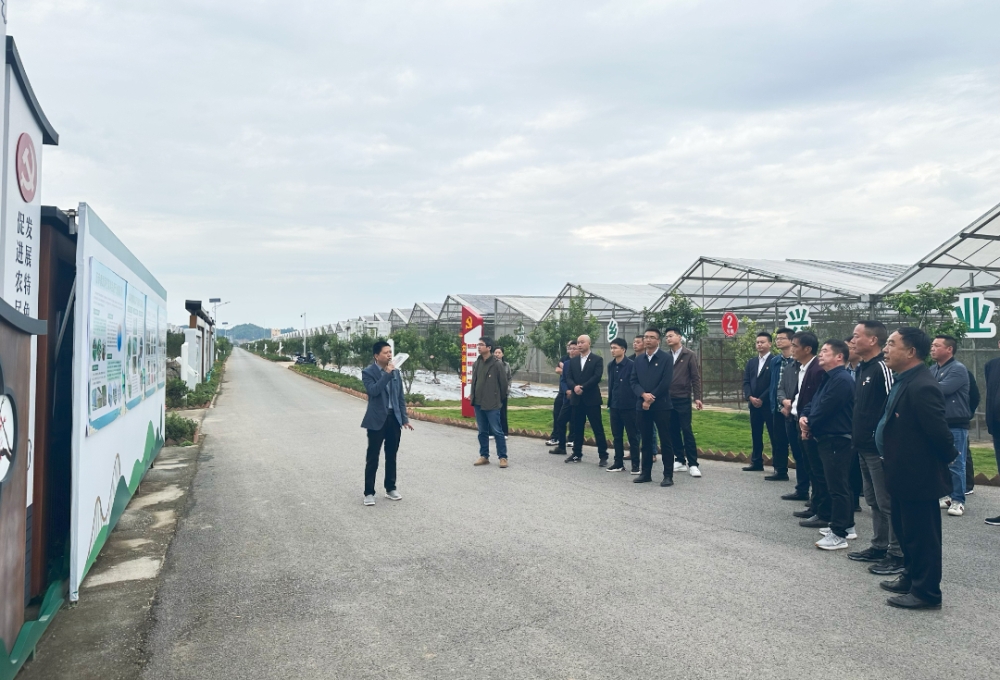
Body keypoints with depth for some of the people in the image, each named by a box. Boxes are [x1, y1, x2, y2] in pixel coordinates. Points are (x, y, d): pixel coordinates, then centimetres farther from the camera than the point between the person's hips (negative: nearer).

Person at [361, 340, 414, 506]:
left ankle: (390, 489, 25)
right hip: (377, 419, -5)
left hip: (394, 418, 5)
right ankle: (369, 492, 8)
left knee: (391, 456, 13)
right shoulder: (368, 372, -7)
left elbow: (400, 397, 12)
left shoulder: (395, 372, 9)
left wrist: (405, 419, 8)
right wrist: (387, 374, -22)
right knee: (372, 458, 0)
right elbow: (373, 390, -25)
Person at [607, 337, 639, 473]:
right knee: (616, 436, 12)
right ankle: (618, 463, 21)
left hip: (628, 406, -6)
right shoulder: (611, 365, 8)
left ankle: (635, 464, 9)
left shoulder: (631, 365, -12)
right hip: (614, 406, 6)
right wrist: (610, 402, 13)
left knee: (632, 436, 2)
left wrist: (634, 403, -10)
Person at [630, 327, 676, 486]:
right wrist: (643, 394, -13)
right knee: (646, 441, 10)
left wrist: (651, 399, -12)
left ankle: (668, 475, 4)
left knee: (665, 442, -1)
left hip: (661, 405, -5)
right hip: (642, 405, 5)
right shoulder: (638, 360, 13)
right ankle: (646, 473, 18)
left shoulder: (666, 358, -2)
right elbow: (634, 382, 7)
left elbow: (666, 382, -11)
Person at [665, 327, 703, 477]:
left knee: (687, 431, -4)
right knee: (673, 432, 7)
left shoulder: (689, 355, 0)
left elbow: (696, 378, -2)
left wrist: (697, 397, -8)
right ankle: (681, 461, 16)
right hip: (668, 399, 4)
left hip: (683, 399, -4)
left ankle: (693, 464, 1)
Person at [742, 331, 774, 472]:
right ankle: (757, 463, 18)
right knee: (756, 434, 10)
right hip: (754, 404, 6)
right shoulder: (751, 362, 15)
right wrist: (750, 397, -7)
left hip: (769, 403, -6)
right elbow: (746, 382, 9)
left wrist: (762, 399, -15)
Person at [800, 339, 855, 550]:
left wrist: (809, 425, -4)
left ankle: (838, 535, -3)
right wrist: (804, 416, -5)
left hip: (837, 440, -11)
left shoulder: (841, 379, -19)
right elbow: (814, 402, 17)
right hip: (830, 439, 11)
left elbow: (824, 408, -21)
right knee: (841, 485, 18)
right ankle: (846, 526, 28)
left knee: (837, 487, -7)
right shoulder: (829, 378, 16)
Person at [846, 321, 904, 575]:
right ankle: (879, 547, 27)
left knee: (888, 502, -2)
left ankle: (898, 554, 7)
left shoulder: (883, 368, -16)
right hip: (865, 446, 10)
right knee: (873, 500, 17)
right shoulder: (862, 368, 14)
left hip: (880, 447, -10)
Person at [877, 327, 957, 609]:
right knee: (906, 531, 22)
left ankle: (926, 592, 17)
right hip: (905, 474, 10)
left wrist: (949, 458, -8)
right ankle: (911, 578, 37)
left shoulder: (921, 387, -25)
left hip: (918, 476, -10)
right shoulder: (904, 381, 7)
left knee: (921, 535, 4)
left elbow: (939, 431, -25)